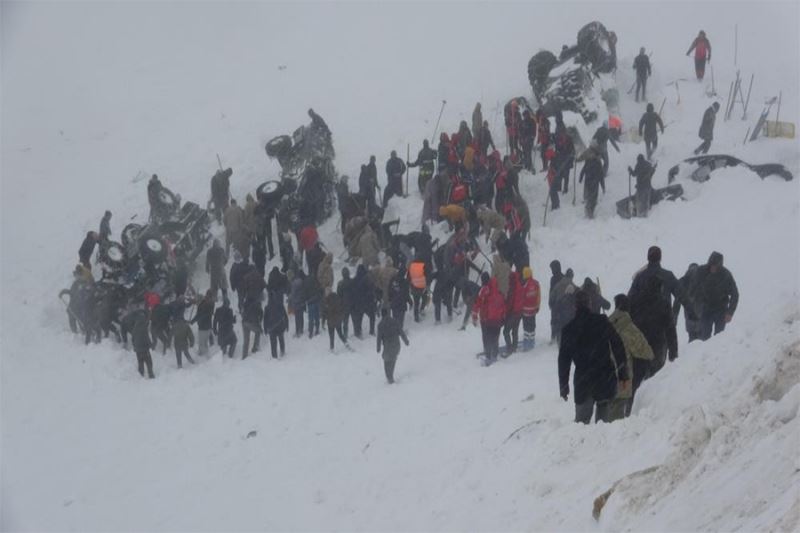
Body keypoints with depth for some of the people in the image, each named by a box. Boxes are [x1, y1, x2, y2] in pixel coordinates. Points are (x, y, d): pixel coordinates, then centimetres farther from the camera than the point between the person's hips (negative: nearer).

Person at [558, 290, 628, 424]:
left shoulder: (569, 329, 1)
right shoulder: (602, 322, -1)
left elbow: (564, 359, 4)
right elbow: (618, 348, -3)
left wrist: (563, 386, 10)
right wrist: (623, 375, 0)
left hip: (583, 382, 0)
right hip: (606, 377, 0)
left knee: (582, 419, 4)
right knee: (603, 419, 14)